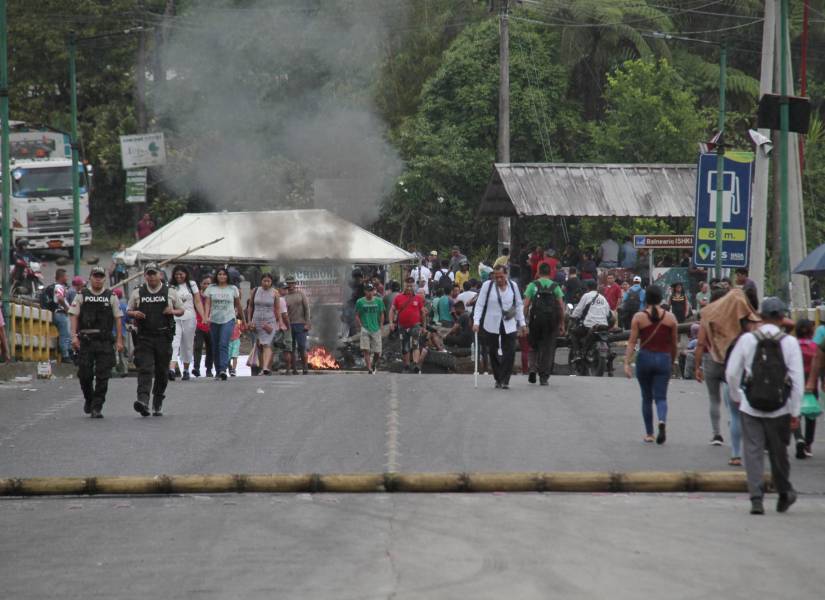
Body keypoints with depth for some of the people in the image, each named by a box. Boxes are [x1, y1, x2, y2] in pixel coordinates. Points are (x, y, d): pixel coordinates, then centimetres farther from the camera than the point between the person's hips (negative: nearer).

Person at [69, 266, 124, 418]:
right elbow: (74, 316, 3)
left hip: (105, 342, 0)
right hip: (85, 341, 0)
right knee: (84, 374, 0)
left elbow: (118, 319, 7)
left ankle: (97, 407, -1)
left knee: (102, 376, -5)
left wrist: (119, 340, 1)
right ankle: (88, 399, 26)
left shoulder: (111, 297, 9)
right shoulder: (82, 296, 7)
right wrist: (74, 336, -9)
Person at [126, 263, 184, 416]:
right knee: (145, 369, -15)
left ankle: (158, 403, 21)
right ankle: (143, 400, -28)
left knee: (162, 372, 7)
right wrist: (135, 314, -7)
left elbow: (181, 310, 15)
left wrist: (173, 311, -7)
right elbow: (128, 311, 16)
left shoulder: (170, 293, 8)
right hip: (144, 337, -1)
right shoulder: (137, 293, 9)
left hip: (164, 336, 1)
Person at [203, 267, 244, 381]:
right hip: (214, 320, 3)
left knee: (224, 344, -19)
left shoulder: (233, 289, 8)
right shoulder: (211, 289, 8)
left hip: (228, 320, -3)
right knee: (215, 347, 6)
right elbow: (207, 304, 2)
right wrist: (206, 316, -14)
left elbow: (238, 305, 14)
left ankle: (223, 370, -28)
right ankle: (217, 371, 17)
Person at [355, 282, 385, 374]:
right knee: (366, 350, -14)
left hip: (376, 329, 1)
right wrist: (361, 325, -4)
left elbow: (382, 314, 14)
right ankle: (369, 369, -11)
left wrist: (381, 326, 5)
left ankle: (374, 364, 32)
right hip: (365, 329, -1)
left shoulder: (378, 301, 5)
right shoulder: (360, 302, 1)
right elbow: (357, 316, 7)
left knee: (377, 352, 3)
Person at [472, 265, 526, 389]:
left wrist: (522, 323, 10)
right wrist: (476, 322, -14)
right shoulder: (487, 286, -3)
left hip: (509, 326, 1)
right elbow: (479, 304, -3)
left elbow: (519, 305, 13)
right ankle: (498, 379, 20)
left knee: (510, 353, -8)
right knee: (493, 353, 6)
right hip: (491, 326, -1)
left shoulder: (513, 286, 4)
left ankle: (504, 380, -4)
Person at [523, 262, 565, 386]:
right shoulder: (555, 286, 4)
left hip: (535, 320, 0)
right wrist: (562, 324, 4)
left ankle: (532, 368, -7)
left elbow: (526, 305, -5)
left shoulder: (532, 285, 2)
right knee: (548, 349, 6)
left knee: (533, 347, 15)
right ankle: (544, 377, 3)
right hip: (551, 322, 0)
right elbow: (561, 307, -1)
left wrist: (525, 320, 1)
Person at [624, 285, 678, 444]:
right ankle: (662, 421, -31)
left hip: (644, 358, 0)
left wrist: (627, 363, -8)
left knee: (647, 398, 13)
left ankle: (649, 434, 17)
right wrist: (672, 361, 21)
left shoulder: (638, 317, -4)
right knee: (660, 396, 0)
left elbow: (632, 342, -8)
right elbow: (675, 344, 7)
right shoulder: (670, 318, 1)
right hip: (663, 359, 0)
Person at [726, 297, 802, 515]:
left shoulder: (747, 340, -3)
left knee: (753, 451, 2)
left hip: (751, 407, 0)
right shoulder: (789, 343, -5)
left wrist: (736, 396, 17)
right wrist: (795, 413, -1)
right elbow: (798, 379, -6)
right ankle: (784, 493, 30)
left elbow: (732, 372, 1)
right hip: (779, 408, 0)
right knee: (778, 452, 15)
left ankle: (756, 498, -8)